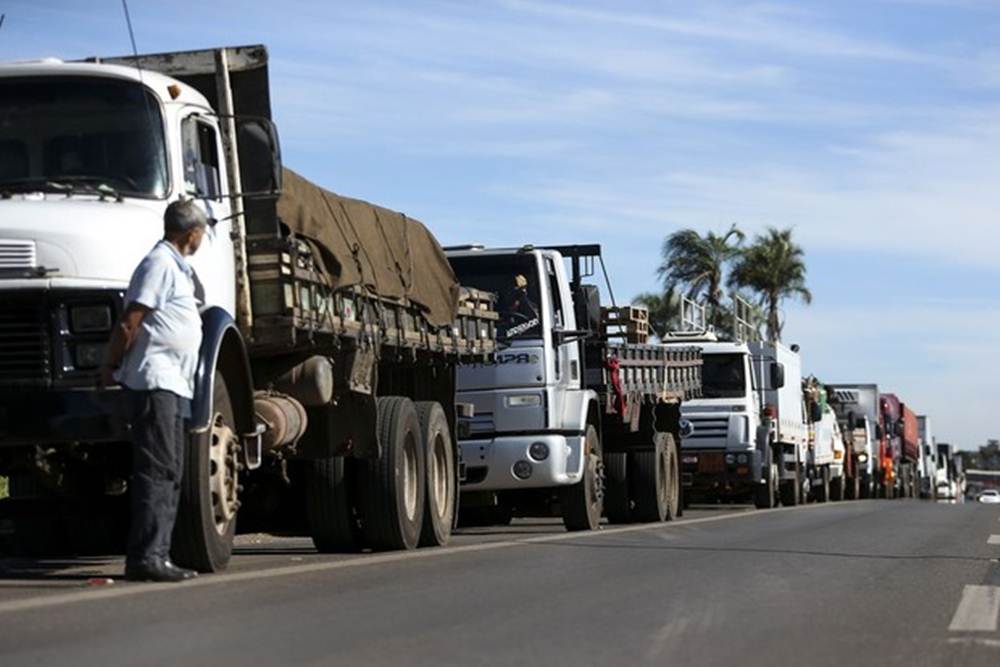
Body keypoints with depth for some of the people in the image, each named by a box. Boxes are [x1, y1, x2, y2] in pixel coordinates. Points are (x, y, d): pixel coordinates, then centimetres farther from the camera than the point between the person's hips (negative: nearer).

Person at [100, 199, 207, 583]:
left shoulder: (177, 268, 22)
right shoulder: (160, 264, -9)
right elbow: (128, 323, -15)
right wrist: (111, 368, -9)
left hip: (173, 386, 10)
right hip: (155, 381, -10)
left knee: (169, 475, 10)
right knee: (157, 471, -13)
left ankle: (156, 555, 12)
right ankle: (145, 557, -15)